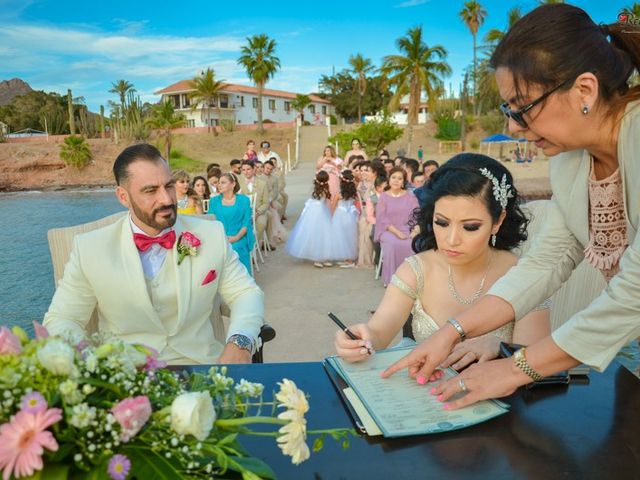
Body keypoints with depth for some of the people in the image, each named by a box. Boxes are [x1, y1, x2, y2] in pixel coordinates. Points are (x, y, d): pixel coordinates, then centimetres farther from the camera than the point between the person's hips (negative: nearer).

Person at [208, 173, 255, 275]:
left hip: (239, 239, -1)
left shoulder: (244, 200, 5)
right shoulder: (214, 201, 11)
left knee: (235, 248, -31)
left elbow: (246, 223, 0)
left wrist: (236, 238, -15)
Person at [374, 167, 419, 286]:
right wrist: (397, 232, -17)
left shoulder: (410, 196, 9)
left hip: (406, 230, 1)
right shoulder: (383, 197, 6)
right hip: (388, 230, -1)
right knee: (393, 244, -34)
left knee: (414, 244, -31)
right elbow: (382, 219, -4)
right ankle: (391, 279, -22)